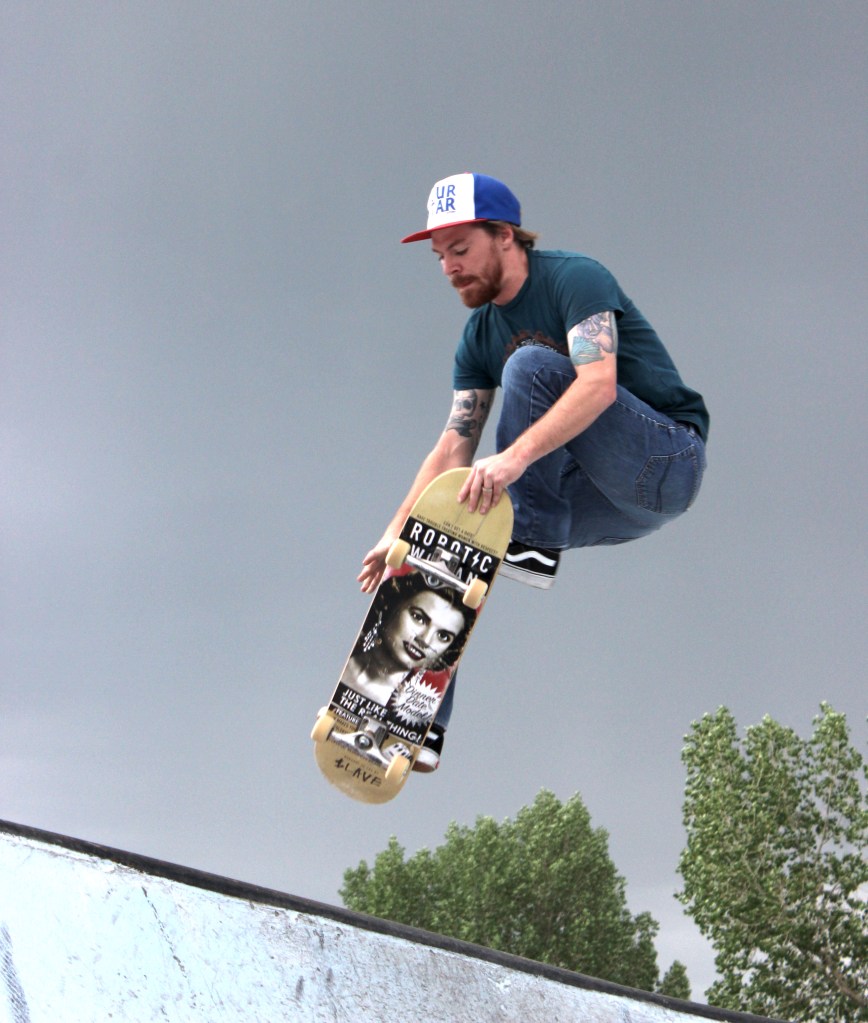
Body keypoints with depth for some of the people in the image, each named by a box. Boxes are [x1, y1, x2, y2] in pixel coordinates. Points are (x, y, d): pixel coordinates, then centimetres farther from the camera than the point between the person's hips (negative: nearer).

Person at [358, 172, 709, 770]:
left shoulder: (575, 278, -14)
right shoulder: (481, 336, 9)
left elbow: (599, 384, -30)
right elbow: (455, 447, 4)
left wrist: (514, 457, -41)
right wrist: (398, 531, -8)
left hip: (668, 463, -8)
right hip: (612, 504, 8)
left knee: (531, 364, -24)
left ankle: (535, 543, -22)